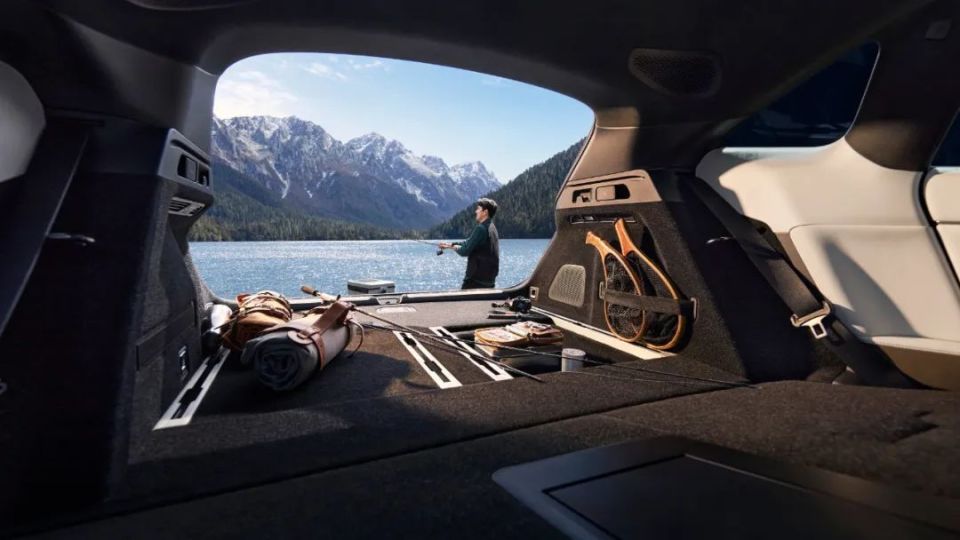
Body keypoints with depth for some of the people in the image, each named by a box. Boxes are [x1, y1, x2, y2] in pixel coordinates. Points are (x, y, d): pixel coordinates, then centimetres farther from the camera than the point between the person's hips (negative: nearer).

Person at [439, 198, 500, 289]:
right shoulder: (491, 227, 14)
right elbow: (469, 243, 20)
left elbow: (465, 251, -16)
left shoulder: (481, 228, -16)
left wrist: (454, 247, 5)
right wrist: (450, 245, 19)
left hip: (476, 279, -9)